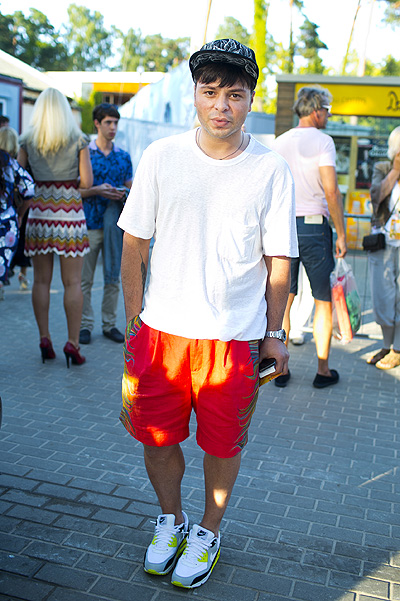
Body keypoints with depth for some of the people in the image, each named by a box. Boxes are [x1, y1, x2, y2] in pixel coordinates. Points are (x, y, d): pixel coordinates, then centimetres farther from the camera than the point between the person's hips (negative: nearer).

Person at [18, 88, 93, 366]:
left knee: (41, 280, 9)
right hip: (69, 212, -2)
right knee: (72, 282, 1)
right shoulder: (78, 139, 0)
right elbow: (87, 182, -3)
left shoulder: (28, 140, 6)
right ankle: (73, 342, 1)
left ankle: (44, 337, 9)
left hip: (39, 210, 2)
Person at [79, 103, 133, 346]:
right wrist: (97, 191, -16)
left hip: (114, 224, 3)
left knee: (113, 277, 6)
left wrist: (123, 193, -6)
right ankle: (86, 324, 11)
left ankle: (110, 323, 16)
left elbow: (131, 188, 16)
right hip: (89, 223, -3)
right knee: (86, 278, 0)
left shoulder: (124, 157, 12)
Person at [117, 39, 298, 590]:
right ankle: (170, 519, 40)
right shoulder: (161, 157, -1)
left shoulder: (272, 170, -3)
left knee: (222, 444, 10)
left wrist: (274, 333, 4)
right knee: (157, 436, 12)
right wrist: (134, 321, 4)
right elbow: (134, 243, 5)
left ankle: (208, 531, 37)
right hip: (161, 329, 2)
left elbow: (278, 260, 2)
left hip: (236, 336, -1)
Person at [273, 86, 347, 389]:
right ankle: (323, 370, 14)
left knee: (282, 300, 10)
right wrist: (341, 234, -8)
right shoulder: (322, 141, -6)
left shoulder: (278, 143, 10)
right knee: (324, 301, 7)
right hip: (314, 227, -5)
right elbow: (331, 191, -14)